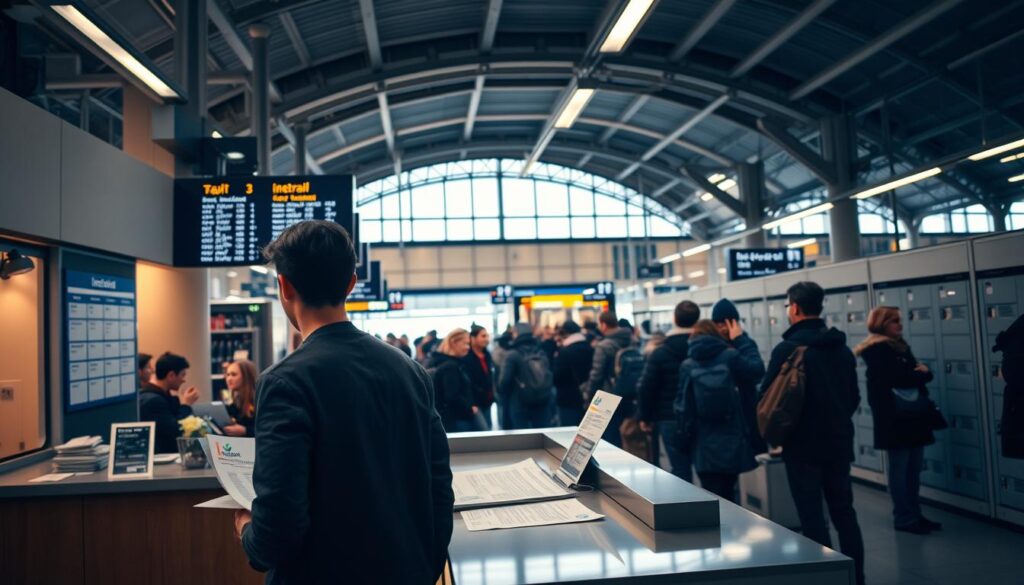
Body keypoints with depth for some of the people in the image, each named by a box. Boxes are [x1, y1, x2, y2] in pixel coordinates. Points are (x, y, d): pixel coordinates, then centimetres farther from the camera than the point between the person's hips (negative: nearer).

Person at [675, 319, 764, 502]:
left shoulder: (687, 366, -4)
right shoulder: (731, 356, -6)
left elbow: (682, 407, -3)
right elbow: (756, 370, 8)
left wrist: (685, 441, 6)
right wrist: (741, 340, 14)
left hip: (705, 447, -1)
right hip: (733, 442, 1)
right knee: (728, 497, 17)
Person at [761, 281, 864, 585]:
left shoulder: (788, 348, -14)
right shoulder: (843, 348, 8)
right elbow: (854, 397, 15)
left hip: (803, 445, -6)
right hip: (839, 443, 7)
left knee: (812, 516, 1)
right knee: (844, 512, 14)